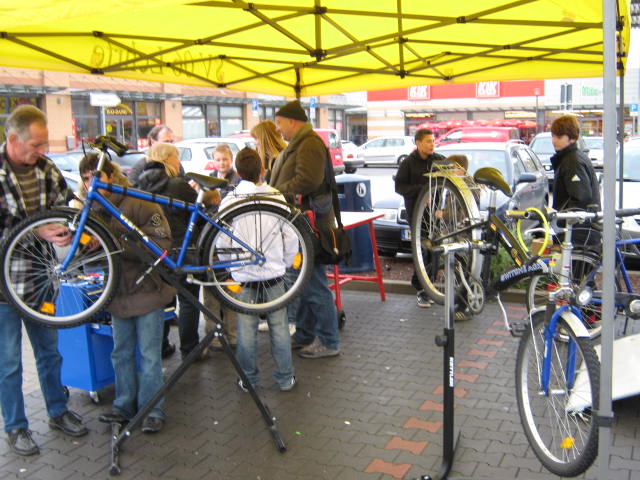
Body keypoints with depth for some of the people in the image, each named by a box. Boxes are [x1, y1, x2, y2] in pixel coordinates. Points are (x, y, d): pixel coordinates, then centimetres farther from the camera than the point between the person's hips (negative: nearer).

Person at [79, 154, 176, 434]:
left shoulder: (139, 203, -13)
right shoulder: (94, 209, 7)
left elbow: (161, 242, -20)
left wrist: (115, 244, -26)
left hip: (147, 288, -6)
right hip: (118, 290, 6)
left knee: (149, 354, 2)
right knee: (121, 353, 15)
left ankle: (152, 410, 14)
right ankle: (124, 405, 29)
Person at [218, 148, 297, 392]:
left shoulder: (229, 200, -7)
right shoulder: (277, 197, -6)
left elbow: (222, 241, -5)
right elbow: (291, 237, -3)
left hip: (243, 275, 0)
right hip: (274, 272, 1)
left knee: (247, 328, 9)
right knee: (279, 326, 10)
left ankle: (248, 378, 20)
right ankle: (285, 378, 19)